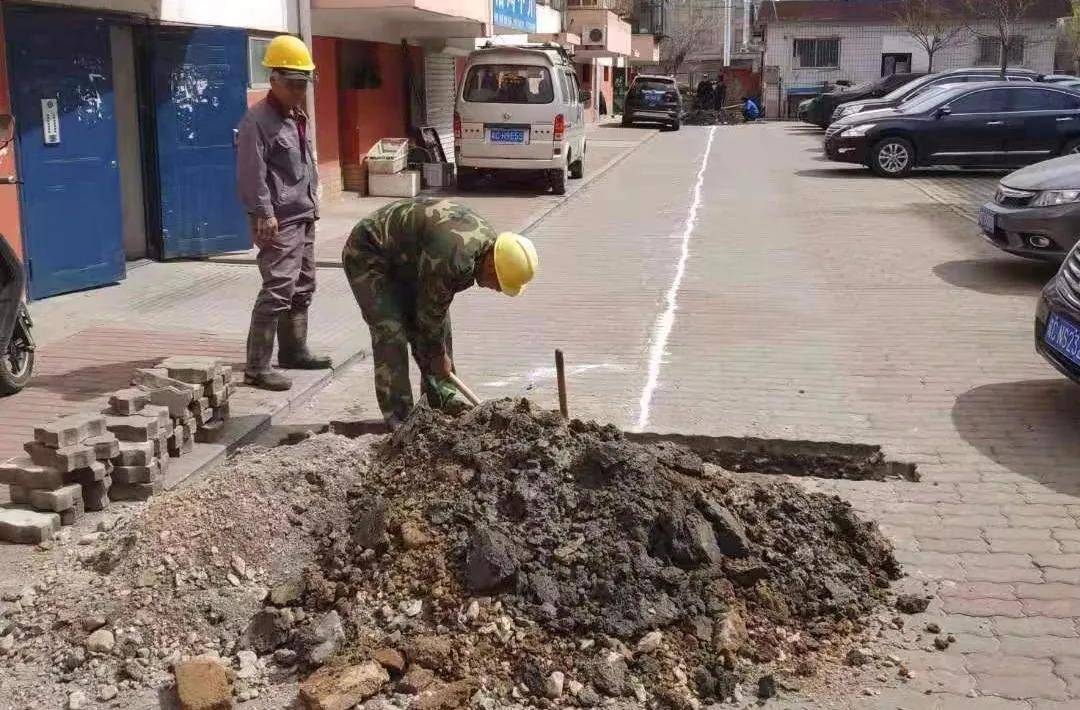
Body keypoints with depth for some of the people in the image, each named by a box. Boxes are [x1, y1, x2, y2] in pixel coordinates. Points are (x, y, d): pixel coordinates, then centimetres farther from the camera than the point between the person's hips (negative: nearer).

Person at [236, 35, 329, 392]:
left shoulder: (298, 117, 16)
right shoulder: (257, 120, -13)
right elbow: (251, 174, -19)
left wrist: (312, 202, 20)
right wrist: (265, 214, -23)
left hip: (303, 218, 10)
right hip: (279, 221, -10)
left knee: (302, 288, 17)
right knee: (278, 290, -15)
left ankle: (294, 350, 30)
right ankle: (257, 366, -13)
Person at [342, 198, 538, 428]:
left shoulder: (488, 239, -8)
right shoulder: (453, 256, -38)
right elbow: (431, 311, -23)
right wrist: (438, 355, -8)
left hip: (404, 259, 9)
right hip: (367, 256, -9)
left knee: (440, 325, 6)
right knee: (391, 333, -16)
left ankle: (441, 395, 18)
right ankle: (398, 419, -10)